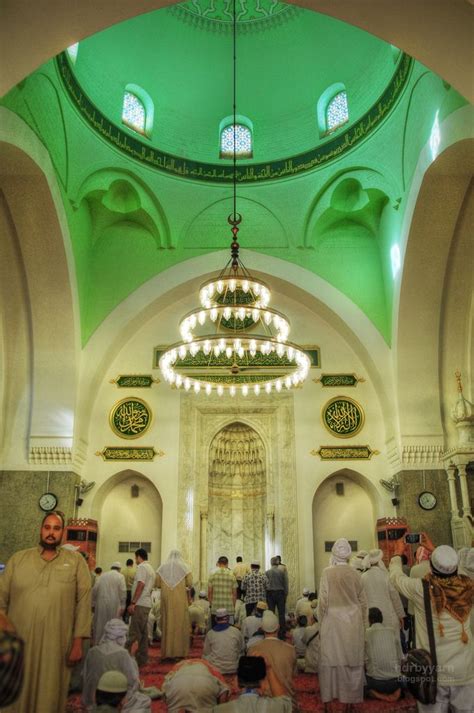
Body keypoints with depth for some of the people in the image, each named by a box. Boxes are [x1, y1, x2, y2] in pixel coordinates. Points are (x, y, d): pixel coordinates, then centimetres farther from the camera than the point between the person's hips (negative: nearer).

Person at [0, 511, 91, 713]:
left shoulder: (76, 561, 2)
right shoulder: (18, 559, 6)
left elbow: (83, 602, -1)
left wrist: (78, 642, -6)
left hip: (55, 646, -1)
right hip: (17, 644, 1)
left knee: (48, 696, 8)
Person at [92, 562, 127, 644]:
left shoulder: (102, 576, 13)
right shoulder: (120, 576, 2)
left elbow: (94, 590, 9)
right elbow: (123, 592, -7)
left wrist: (93, 604, 12)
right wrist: (122, 606, -5)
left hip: (101, 604, 3)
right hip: (114, 605, -3)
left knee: (100, 625, 11)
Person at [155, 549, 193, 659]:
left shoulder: (162, 567, 5)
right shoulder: (184, 567, 0)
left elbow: (157, 584, 3)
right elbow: (189, 583, -6)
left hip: (167, 600, 2)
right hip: (180, 601, -2)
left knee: (167, 624, 7)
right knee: (180, 624, 4)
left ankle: (167, 651, 11)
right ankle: (180, 651, 6)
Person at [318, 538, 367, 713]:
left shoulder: (327, 572, -10)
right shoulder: (355, 573, -1)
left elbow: (323, 600, -9)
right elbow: (363, 601, 6)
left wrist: (321, 622, 3)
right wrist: (362, 624, 17)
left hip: (332, 621, -2)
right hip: (353, 622, 3)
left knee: (331, 659, 6)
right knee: (352, 660, 11)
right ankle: (349, 699, 17)